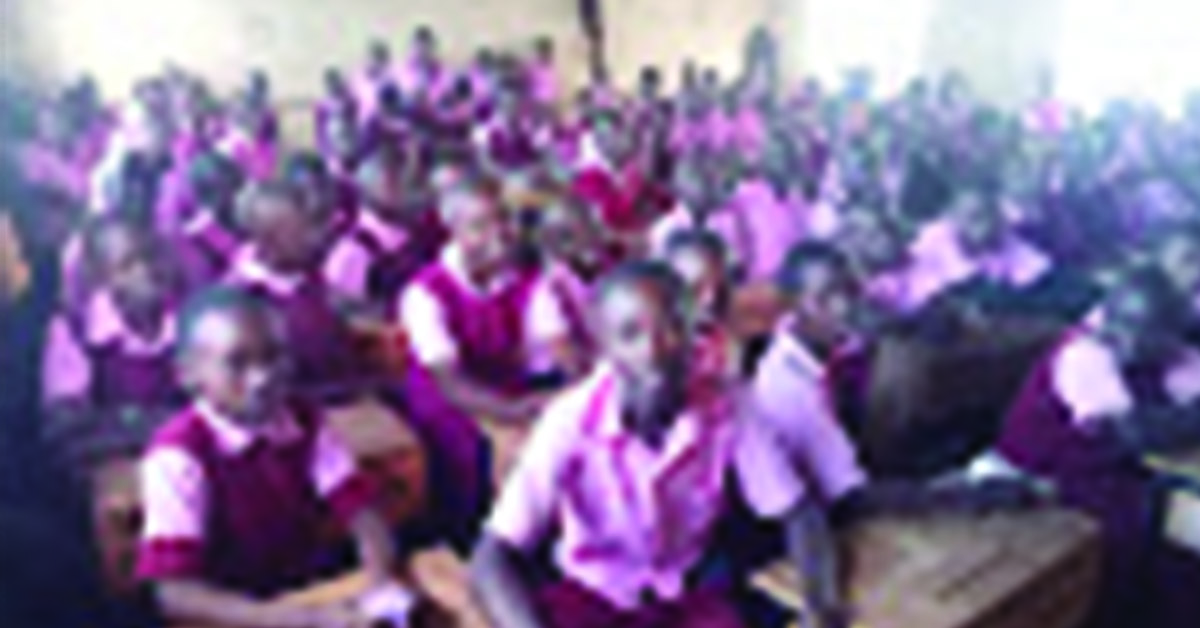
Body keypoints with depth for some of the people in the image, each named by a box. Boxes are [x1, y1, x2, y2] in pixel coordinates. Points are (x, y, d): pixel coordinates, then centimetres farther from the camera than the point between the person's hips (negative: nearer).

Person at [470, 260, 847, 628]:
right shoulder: (572, 420, -26)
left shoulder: (725, 412, -19)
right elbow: (490, 563, -30)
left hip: (687, 594, 2)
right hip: (591, 593, -2)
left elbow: (797, 513, -7)